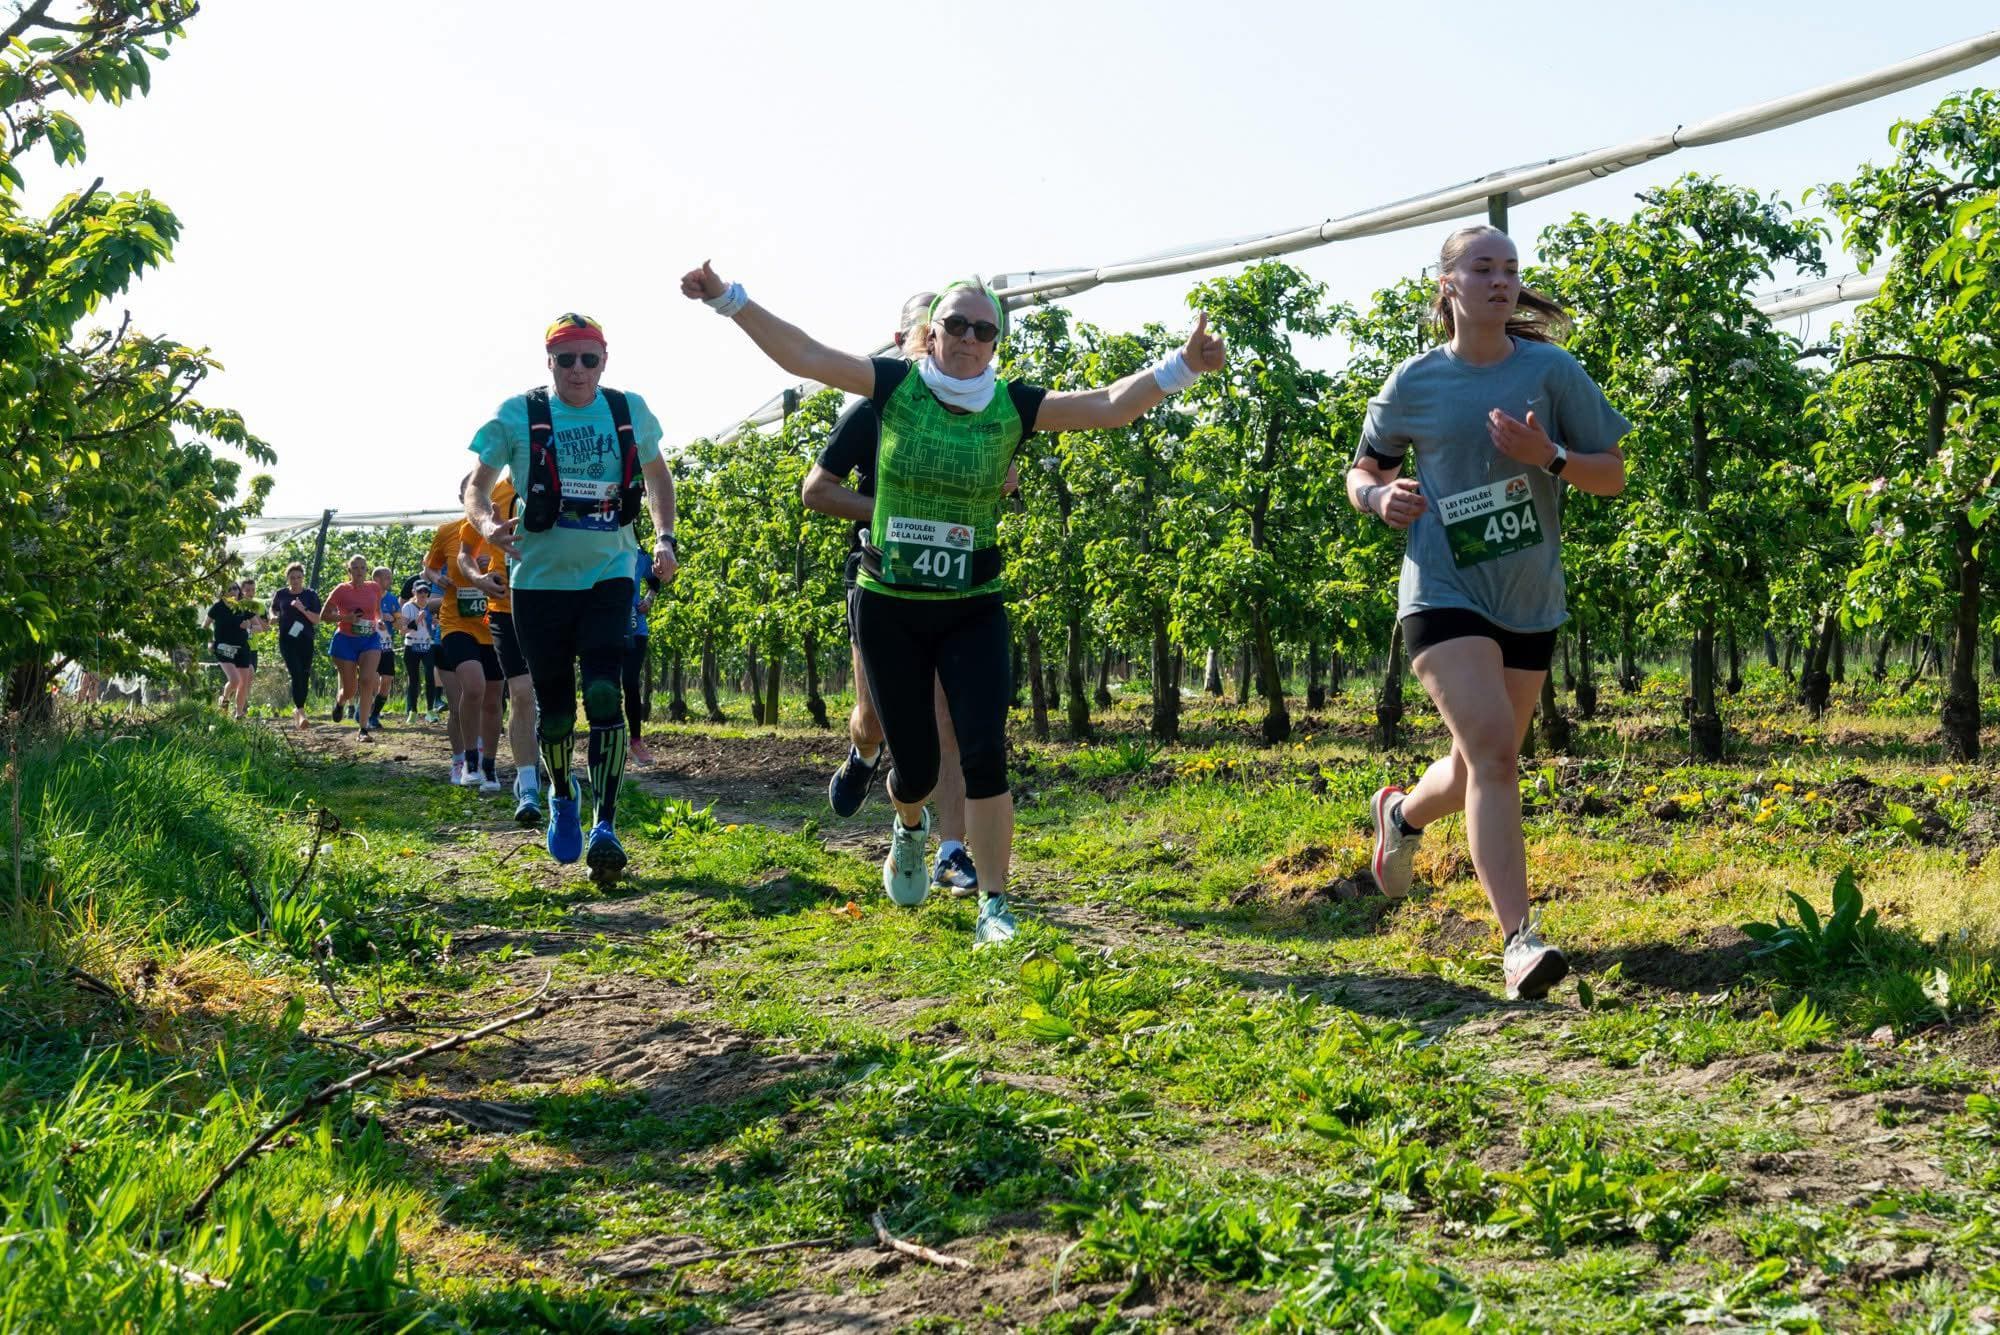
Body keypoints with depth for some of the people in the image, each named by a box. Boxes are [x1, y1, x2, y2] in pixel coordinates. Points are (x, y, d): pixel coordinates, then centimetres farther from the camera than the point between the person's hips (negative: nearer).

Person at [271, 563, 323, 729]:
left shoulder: (311, 595, 3)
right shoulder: (281, 594, 5)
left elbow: (317, 620, -2)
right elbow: (273, 609, 24)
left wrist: (303, 609, -16)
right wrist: (273, 617, 2)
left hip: (306, 640, 1)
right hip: (287, 640, -1)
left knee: (304, 677, 4)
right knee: (296, 675, -16)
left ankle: (297, 710, 22)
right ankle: (301, 713, -22)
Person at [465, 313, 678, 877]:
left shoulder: (630, 411, 2)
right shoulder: (518, 415, -5)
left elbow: (656, 474, 18)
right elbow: (478, 484, 2)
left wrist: (665, 538, 4)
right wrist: (487, 525, -19)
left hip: (609, 574, 0)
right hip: (540, 577, 0)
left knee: (603, 693, -17)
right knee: (554, 708, 6)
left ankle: (605, 826, -15)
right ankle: (562, 796, 36)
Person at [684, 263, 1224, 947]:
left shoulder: (1013, 406, -4)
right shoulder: (894, 385, -5)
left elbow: (1108, 405, -11)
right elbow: (802, 355, -9)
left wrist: (1181, 366, -24)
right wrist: (727, 298, -15)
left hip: (974, 611, 0)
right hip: (887, 608, 0)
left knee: (984, 754, -12)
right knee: (914, 763, 8)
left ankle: (994, 909, -3)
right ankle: (909, 827, 46)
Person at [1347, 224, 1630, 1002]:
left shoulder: (1551, 372, 0)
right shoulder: (1414, 384, -1)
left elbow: (1612, 478, 3)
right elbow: (1362, 471, 13)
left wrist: (1549, 457, -17)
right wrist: (1378, 496, -11)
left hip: (1529, 602, 3)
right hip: (1444, 593, -3)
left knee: (1481, 766, 14)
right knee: (1493, 749, -20)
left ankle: (1402, 814, 48)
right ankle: (1519, 938, -22)